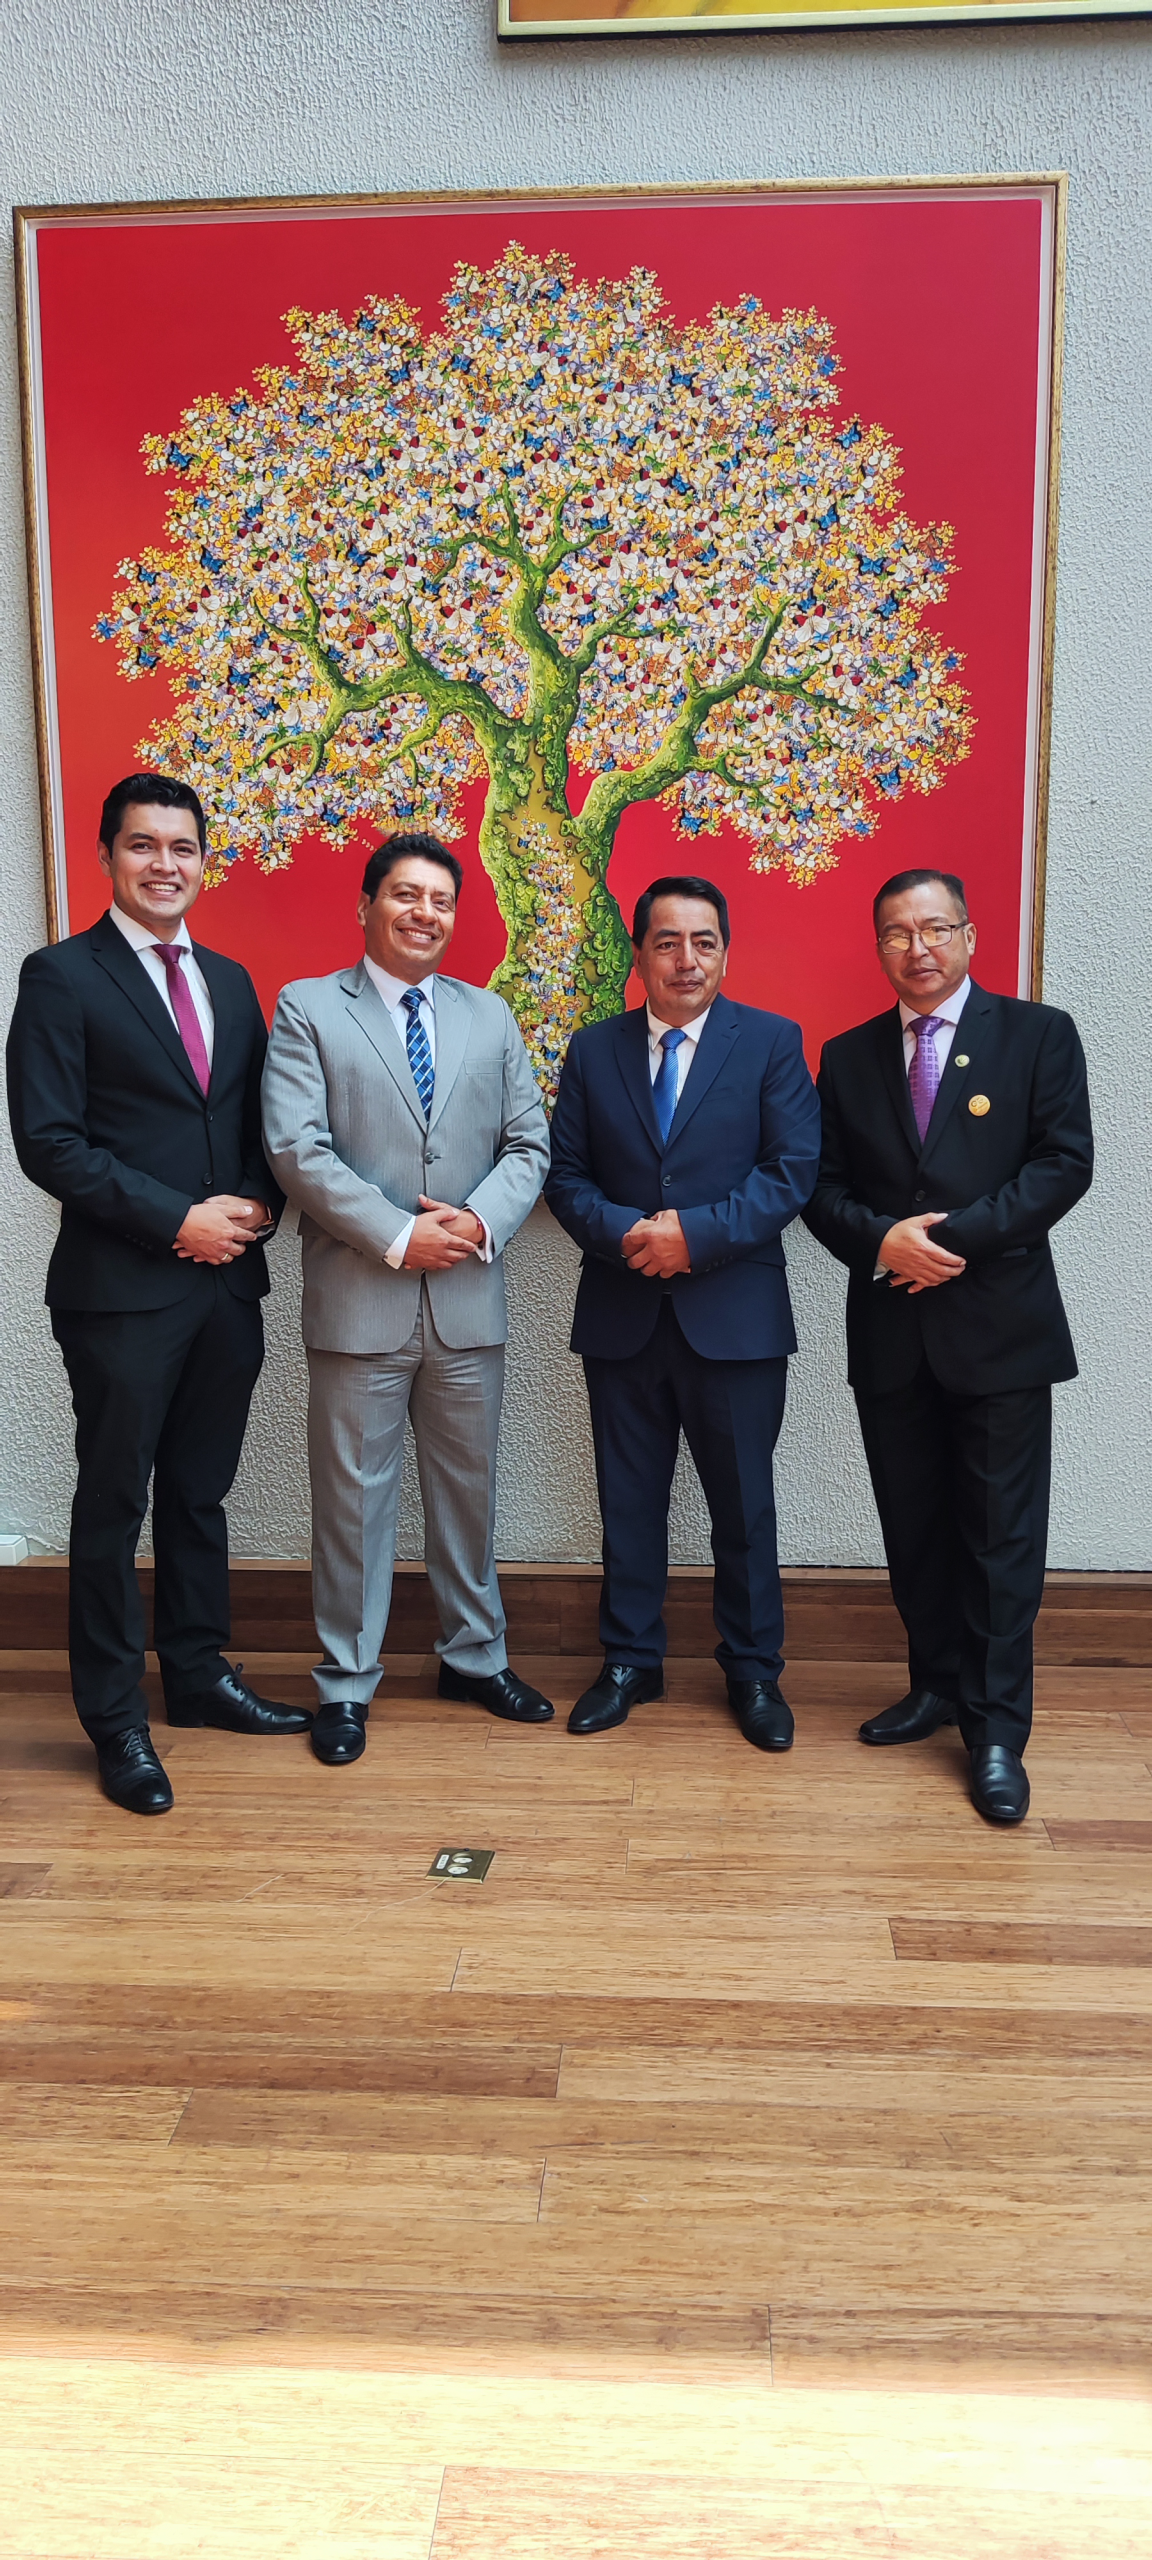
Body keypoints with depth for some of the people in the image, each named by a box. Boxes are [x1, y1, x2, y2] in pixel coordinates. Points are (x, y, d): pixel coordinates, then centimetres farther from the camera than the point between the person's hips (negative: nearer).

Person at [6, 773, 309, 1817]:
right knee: (115, 1503, 4)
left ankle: (199, 1673, 31)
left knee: (201, 1493, 16)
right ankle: (115, 1719, 17)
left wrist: (258, 1204, -4)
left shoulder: (230, 981, 14)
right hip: (122, 1289, -5)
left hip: (229, 1282, 6)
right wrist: (178, 1220, -16)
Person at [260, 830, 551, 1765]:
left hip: (470, 1301, 4)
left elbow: (528, 1143, 8)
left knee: (469, 1485, 15)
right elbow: (296, 1147, -11)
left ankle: (476, 1655, 32)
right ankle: (347, 1680, 20)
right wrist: (396, 1235, -17)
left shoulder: (490, 1015, 12)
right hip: (358, 1301, -4)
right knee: (354, 1494, 5)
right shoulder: (308, 1009, 0)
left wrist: (483, 1220, -11)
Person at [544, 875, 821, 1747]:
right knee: (629, 1500, 12)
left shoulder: (772, 1042, 0)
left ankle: (754, 1670, 24)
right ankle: (631, 1662, 27)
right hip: (622, 1314, 3)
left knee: (744, 1502, 8)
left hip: (735, 1315, -2)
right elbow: (566, 1175, 5)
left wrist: (696, 1235, -18)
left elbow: (792, 1171, -8)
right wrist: (625, 1234, -14)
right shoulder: (594, 1050, 7)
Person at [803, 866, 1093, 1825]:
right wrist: (881, 1240, -14)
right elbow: (825, 1187, 6)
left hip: (1000, 1325, -3)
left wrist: (955, 1237, -17)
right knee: (915, 1530, 13)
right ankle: (938, 1685, 30)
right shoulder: (849, 1057, 10)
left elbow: (1065, 1163, -8)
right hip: (891, 1331, 4)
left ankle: (997, 1733, 10)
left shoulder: (1039, 1035, 1)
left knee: (1001, 1539, 1)